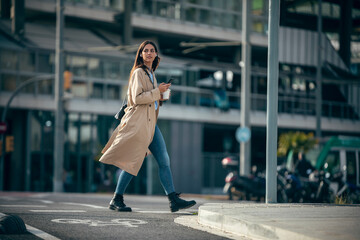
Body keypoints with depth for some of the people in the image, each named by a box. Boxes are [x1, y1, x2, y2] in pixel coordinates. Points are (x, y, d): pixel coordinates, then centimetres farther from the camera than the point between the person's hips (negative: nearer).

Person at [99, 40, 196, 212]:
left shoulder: (151, 74, 20)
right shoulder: (138, 72, -7)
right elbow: (137, 98, -17)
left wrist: (160, 96, 11)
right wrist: (157, 91, -14)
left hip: (151, 123, 9)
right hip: (139, 122, -9)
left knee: (164, 160, 3)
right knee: (133, 162, -7)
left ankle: (174, 200, 2)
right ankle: (116, 200, 2)